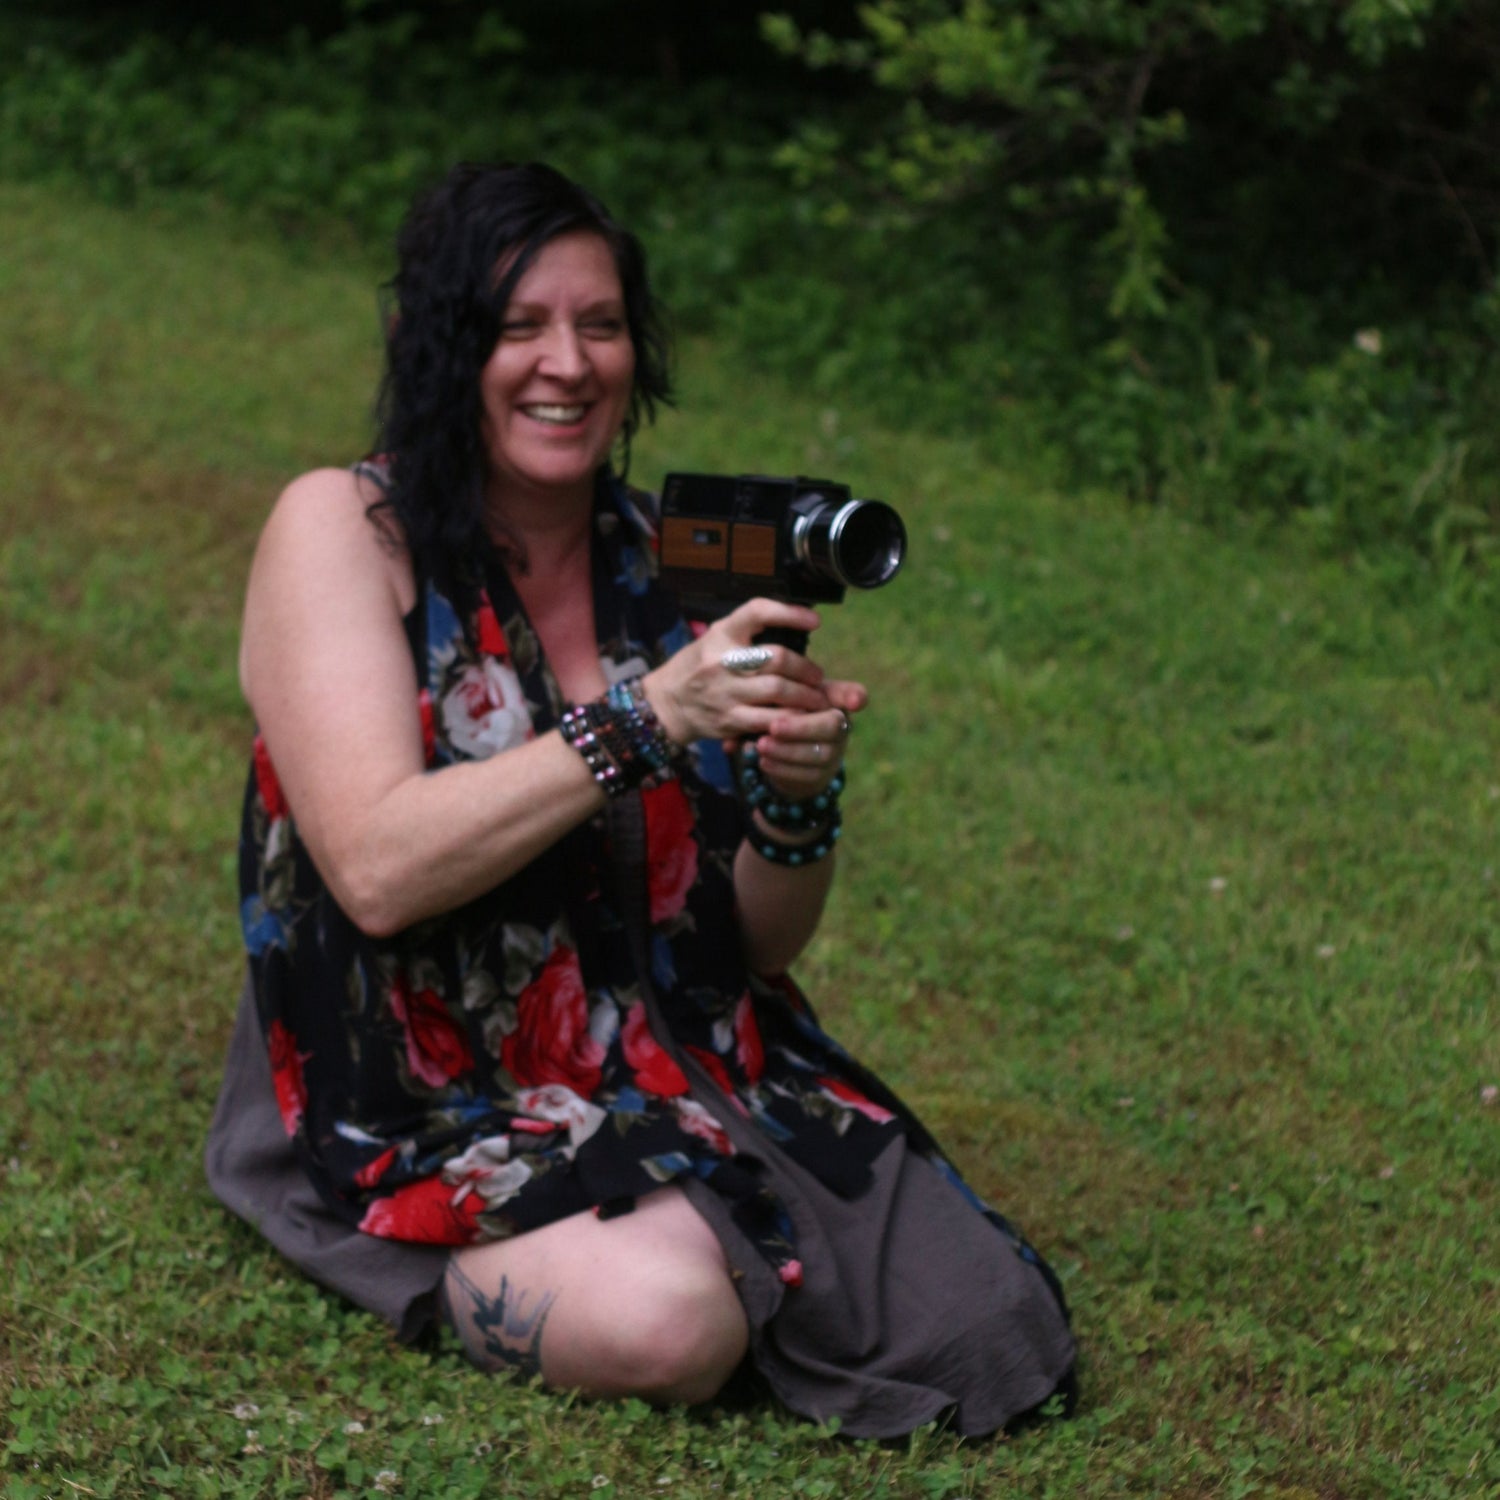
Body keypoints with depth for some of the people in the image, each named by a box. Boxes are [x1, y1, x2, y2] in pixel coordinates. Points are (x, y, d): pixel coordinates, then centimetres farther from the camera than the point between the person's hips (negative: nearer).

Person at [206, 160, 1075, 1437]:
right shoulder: (341, 529, -7)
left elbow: (758, 949, 6)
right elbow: (376, 872, -22)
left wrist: (797, 801, -16)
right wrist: (649, 718, -26)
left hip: (685, 1068, 5)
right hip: (432, 1102, -5)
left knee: (982, 1318, -14)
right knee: (666, 1325, -32)